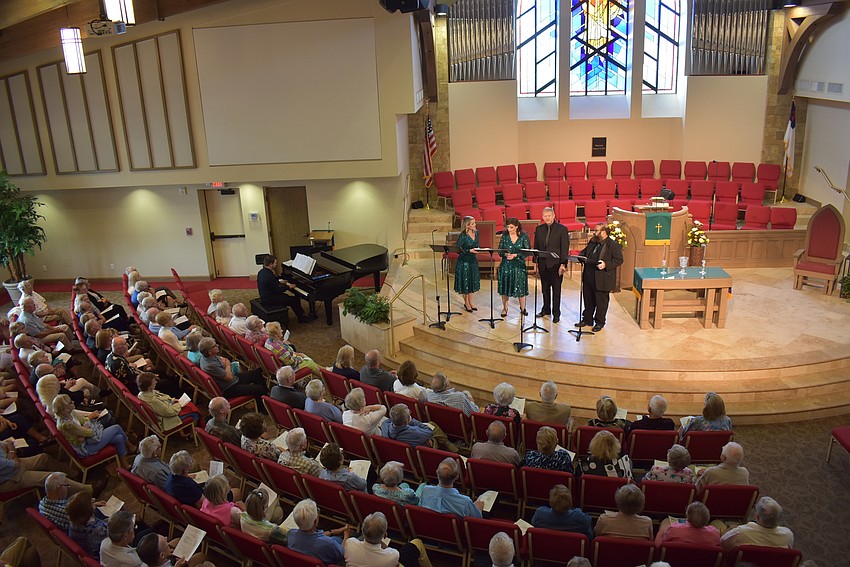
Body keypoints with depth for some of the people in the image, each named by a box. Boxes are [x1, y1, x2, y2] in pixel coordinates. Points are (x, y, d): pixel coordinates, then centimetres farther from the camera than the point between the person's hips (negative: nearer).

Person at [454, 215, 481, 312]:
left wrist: (478, 248, -5)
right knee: (465, 282, 5)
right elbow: (457, 248, -18)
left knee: (473, 282, 14)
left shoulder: (476, 232, 1)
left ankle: (470, 302, 29)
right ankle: (466, 303, 23)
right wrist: (470, 251, -23)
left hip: (473, 260, 6)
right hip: (464, 261, -6)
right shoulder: (463, 236, -19)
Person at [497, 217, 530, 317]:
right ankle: (505, 308, 20)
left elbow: (527, 252, -5)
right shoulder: (504, 236, 3)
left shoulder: (524, 236, -3)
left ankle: (523, 308, 21)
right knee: (505, 286, 5)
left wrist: (515, 255, -17)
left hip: (519, 265, -2)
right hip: (506, 265, 2)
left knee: (520, 287, 3)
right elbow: (500, 251, 4)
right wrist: (506, 254, -17)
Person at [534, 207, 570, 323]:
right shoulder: (539, 229, 8)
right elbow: (536, 247, 12)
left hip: (556, 264, -4)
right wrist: (535, 261, 6)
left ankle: (556, 313, 11)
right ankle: (546, 309, 28)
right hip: (543, 264, 4)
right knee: (545, 288, 14)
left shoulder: (562, 229, -5)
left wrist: (563, 264, -14)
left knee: (556, 289, 3)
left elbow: (565, 248, -8)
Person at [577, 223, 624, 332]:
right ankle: (587, 319, 31)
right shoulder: (592, 242, 12)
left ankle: (599, 322, 20)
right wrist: (581, 257, 1)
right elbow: (584, 252, 24)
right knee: (588, 300, 17)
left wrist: (606, 264, -27)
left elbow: (619, 260, -14)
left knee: (601, 302, 6)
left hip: (602, 280, -7)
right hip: (588, 278, 7)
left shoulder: (614, 245, -12)